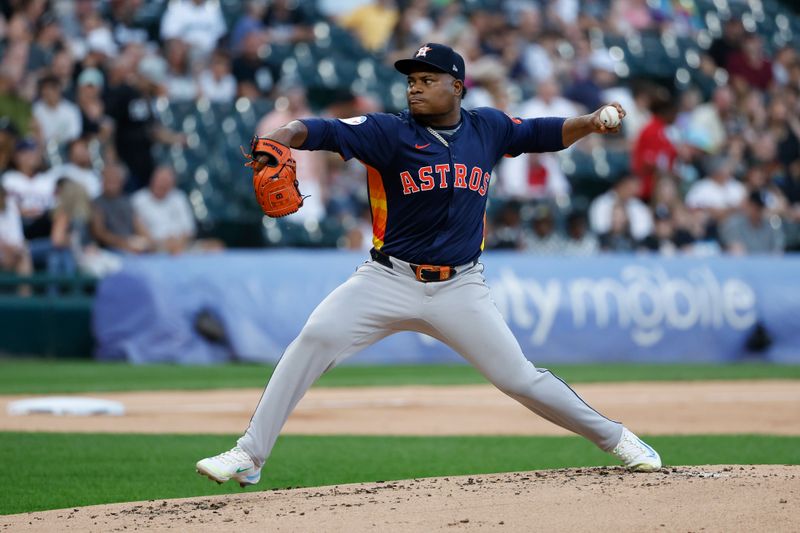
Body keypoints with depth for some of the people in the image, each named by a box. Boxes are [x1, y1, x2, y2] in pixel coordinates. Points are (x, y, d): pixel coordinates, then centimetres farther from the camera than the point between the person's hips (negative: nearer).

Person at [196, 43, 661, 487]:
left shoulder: (488, 128, 4)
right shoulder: (391, 132, -7)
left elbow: (544, 134, 18)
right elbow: (325, 131, -21)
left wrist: (590, 124, 1)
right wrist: (285, 135, -40)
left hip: (461, 289, 2)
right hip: (389, 280, -1)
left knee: (519, 378, -1)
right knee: (317, 338, -22)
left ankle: (615, 437, 22)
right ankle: (249, 457, -18)